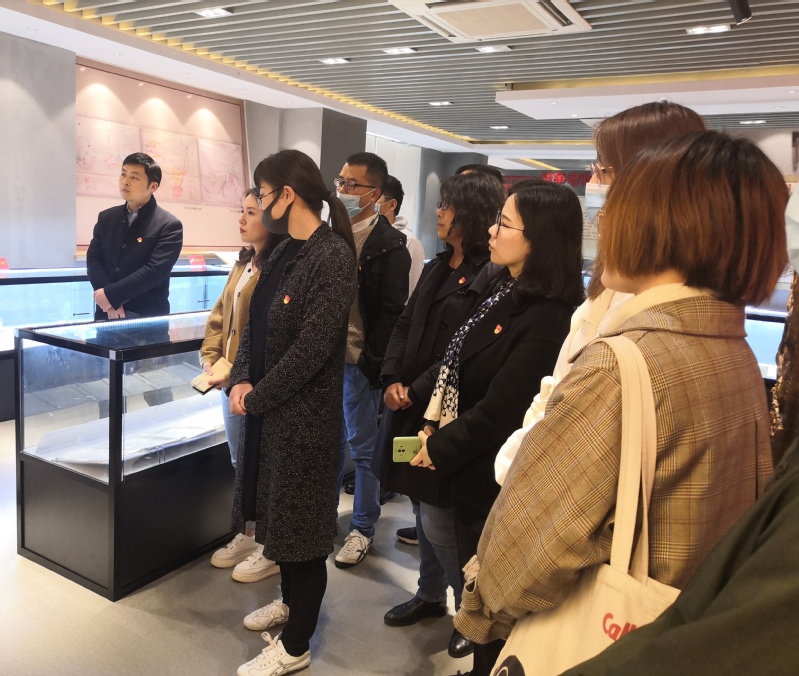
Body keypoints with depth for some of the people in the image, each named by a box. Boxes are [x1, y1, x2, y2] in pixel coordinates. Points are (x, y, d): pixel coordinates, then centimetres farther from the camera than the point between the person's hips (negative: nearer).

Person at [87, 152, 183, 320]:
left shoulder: (169, 225, -7)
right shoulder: (106, 218, 10)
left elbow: (156, 270, -16)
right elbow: (93, 259, 3)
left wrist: (111, 294, -17)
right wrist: (110, 303, -13)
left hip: (148, 317, -4)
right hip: (107, 313, 4)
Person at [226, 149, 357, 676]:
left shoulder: (334, 256, -19)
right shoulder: (285, 252, 9)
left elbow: (312, 347, -23)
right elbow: (256, 323, 10)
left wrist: (256, 397, -14)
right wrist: (242, 379, -6)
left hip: (306, 414, -9)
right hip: (270, 407, 9)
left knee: (301, 524, 5)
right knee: (278, 513, 22)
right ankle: (290, 600, 46)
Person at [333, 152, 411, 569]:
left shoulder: (390, 245, -9)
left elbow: (391, 311, -12)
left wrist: (370, 363, -15)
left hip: (358, 362, -5)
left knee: (363, 448, 7)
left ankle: (362, 528, 23)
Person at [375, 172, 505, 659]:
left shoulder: (490, 277, -15)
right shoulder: (437, 268, 13)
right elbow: (405, 325, 10)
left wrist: (416, 391, -15)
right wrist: (392, 379, -4)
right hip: (413, 407, 8)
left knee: (438, 519, -1)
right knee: (422, 507, 18)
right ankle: (431, 595, 37)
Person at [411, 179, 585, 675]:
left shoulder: (547, 320, -25)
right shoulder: (509, 292, 5)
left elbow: (498, 411, -24)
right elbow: (459, 365, 7)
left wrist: (440, 448, -10)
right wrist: (435, 428, -3)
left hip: (499, 482, -9)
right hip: (475, 469, 9)